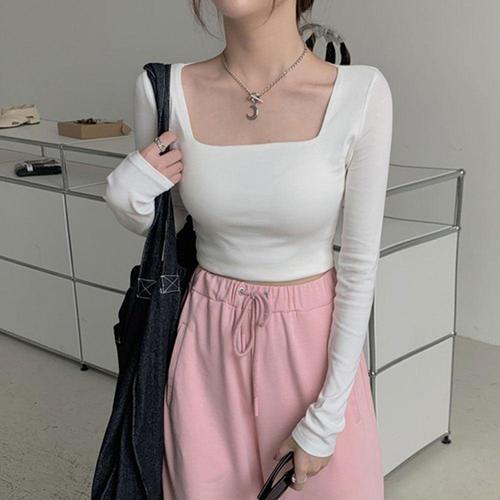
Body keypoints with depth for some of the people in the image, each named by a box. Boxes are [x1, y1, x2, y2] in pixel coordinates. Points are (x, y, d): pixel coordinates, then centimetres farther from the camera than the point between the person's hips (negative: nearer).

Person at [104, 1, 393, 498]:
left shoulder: (360, 93, -17)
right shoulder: (163, 91, -10)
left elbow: (360, 265, -11)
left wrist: (325, 420, -9)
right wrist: (126, 197, -17)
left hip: (315, 338, -1)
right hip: (208, 342, 2)